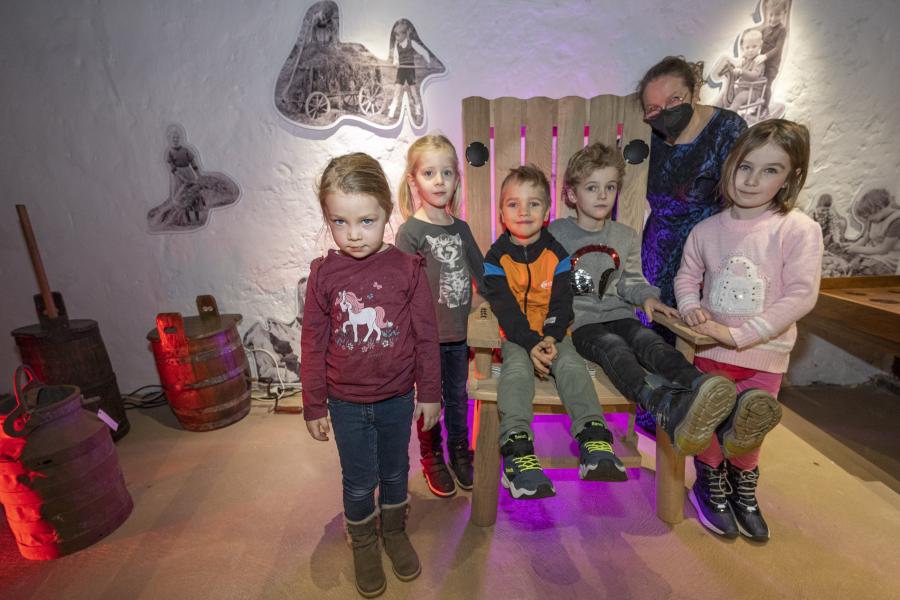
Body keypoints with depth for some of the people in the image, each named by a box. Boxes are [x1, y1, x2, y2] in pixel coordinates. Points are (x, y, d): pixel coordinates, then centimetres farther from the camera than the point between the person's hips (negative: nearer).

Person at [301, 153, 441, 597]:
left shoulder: (407, 268, -13)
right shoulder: (323, 273, -11)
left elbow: (426, 336, -6)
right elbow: (313, 344, -4)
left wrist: (429, 394, -1)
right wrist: (313, 406, 1)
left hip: (397, 398, 0)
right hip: (346, 402, 0)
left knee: (395, 472, 21)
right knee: (359, 482, 17)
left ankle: (394, 531, 50)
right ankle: (363, 544, 46)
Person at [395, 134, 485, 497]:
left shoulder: (460, 228, 4)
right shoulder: (410, 231, -12)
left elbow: (481, 273, 12)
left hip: (459, 333, 5)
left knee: (458, 397, 20)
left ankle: (460, 452, 42)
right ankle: (432, 459, 36)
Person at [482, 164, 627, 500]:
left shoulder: (556, 253, 5)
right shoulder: (496, 257, -1)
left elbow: (562, 302, 0)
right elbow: (504, 309, -11)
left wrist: (551, 337, -18)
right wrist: (530, 345, -23)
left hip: (552, 333, 2)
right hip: (515, 336, -2)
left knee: (572, 365, -24)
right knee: (517, 370, -29)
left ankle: (593, 437, -27)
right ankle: (517, 446, -37)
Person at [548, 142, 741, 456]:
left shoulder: (626, 236, 16)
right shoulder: (557, 233, 3)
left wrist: (646, 296, 0)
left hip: (619, 314, 5)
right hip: (579, 320, -4)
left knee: (649, 340, -29)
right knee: (613, 348, -34)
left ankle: (698, 387, -57)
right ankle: (668, 409, -61)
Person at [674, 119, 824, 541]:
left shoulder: (799, 230, -12)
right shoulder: (707, 230, -4)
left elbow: (801, 296, -16)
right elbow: (687, 276, 7)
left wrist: (740, 335, -22)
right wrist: (690, 308, -14)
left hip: (764, 354, -1)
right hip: (711, 349, 2)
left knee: (745, 432, 13)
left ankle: (744, 494, 45)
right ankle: (711, 490, 40)